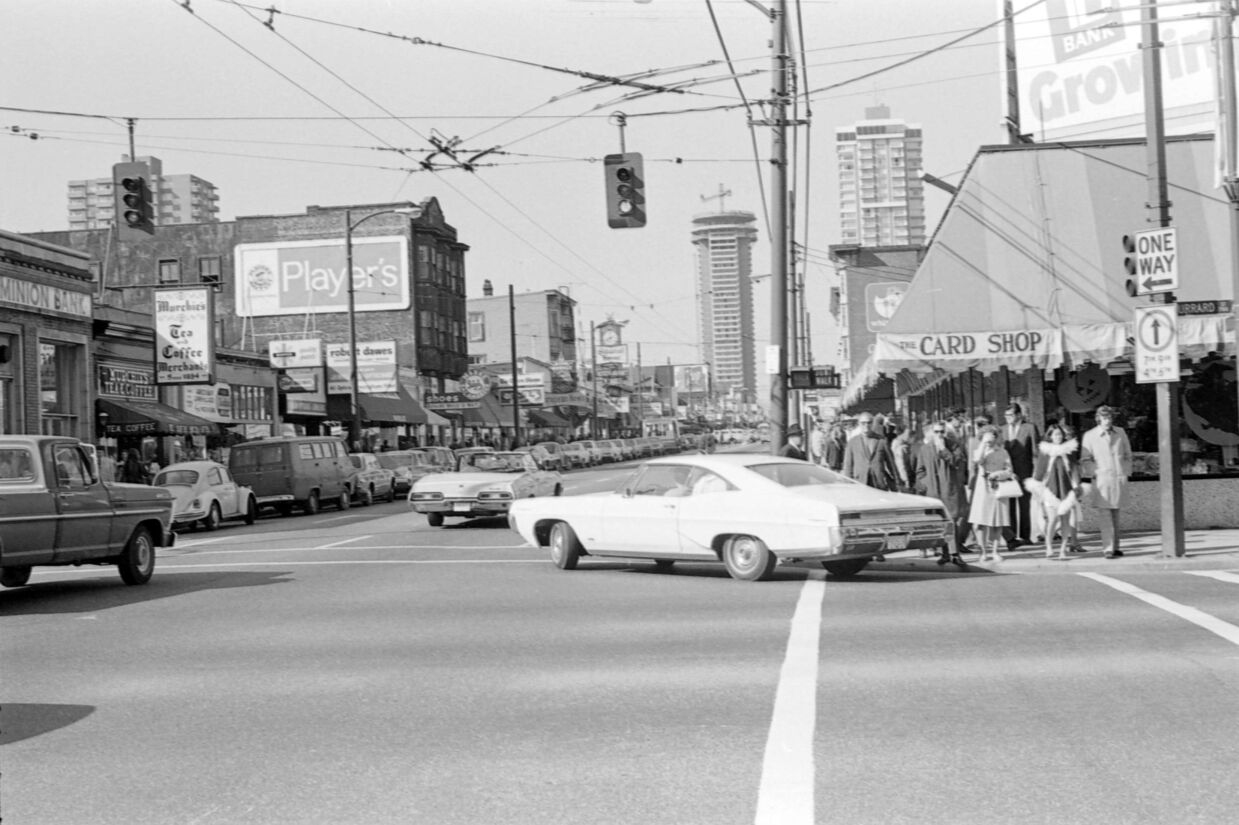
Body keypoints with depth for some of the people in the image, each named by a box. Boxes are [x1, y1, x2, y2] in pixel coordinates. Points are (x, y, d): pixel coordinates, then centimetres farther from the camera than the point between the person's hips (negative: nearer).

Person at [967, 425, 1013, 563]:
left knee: (998, 522, -2)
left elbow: (1009, 471, 7)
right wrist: (983, 443, -10)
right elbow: (977, 460, -16)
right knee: (983, 521, -8)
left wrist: (997, 474, -12)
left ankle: (995, 551, 5)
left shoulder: (1002, 452, 12)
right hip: (983, 489, -1)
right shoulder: (979, 451, 8)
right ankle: (984, 551, -2)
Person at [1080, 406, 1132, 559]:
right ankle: (1108, 549, -10)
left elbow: (1127, 455, 17)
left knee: (1115, 515, 10)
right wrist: (1094, 474, -9)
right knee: (1105, 515, -9)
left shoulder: (1120, 433, 8)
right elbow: (1085, 460, 2)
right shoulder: (1090, 436, 0)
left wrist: (1126, 473, 10)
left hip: (1119, 479, 3)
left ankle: (1114, 546, 17)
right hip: (1101, 480, -3)